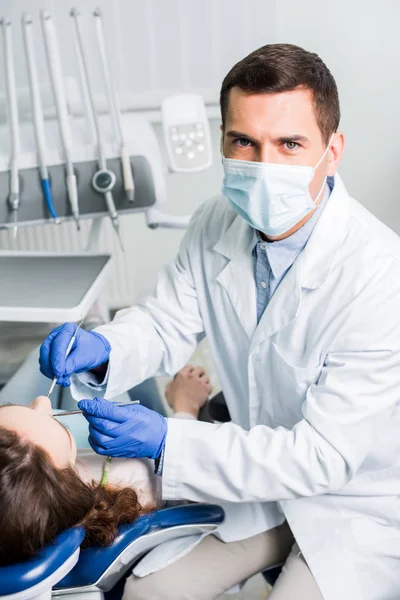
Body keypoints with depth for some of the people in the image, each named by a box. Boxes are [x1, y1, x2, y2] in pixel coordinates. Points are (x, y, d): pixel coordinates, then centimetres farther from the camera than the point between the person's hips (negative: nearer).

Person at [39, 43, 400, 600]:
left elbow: (325, 454, -29)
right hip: (262, 474, 5)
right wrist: (102, 348, -23)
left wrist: (168, 441, -35)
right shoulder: (215, 226, -13)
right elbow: (166, 322, 0)